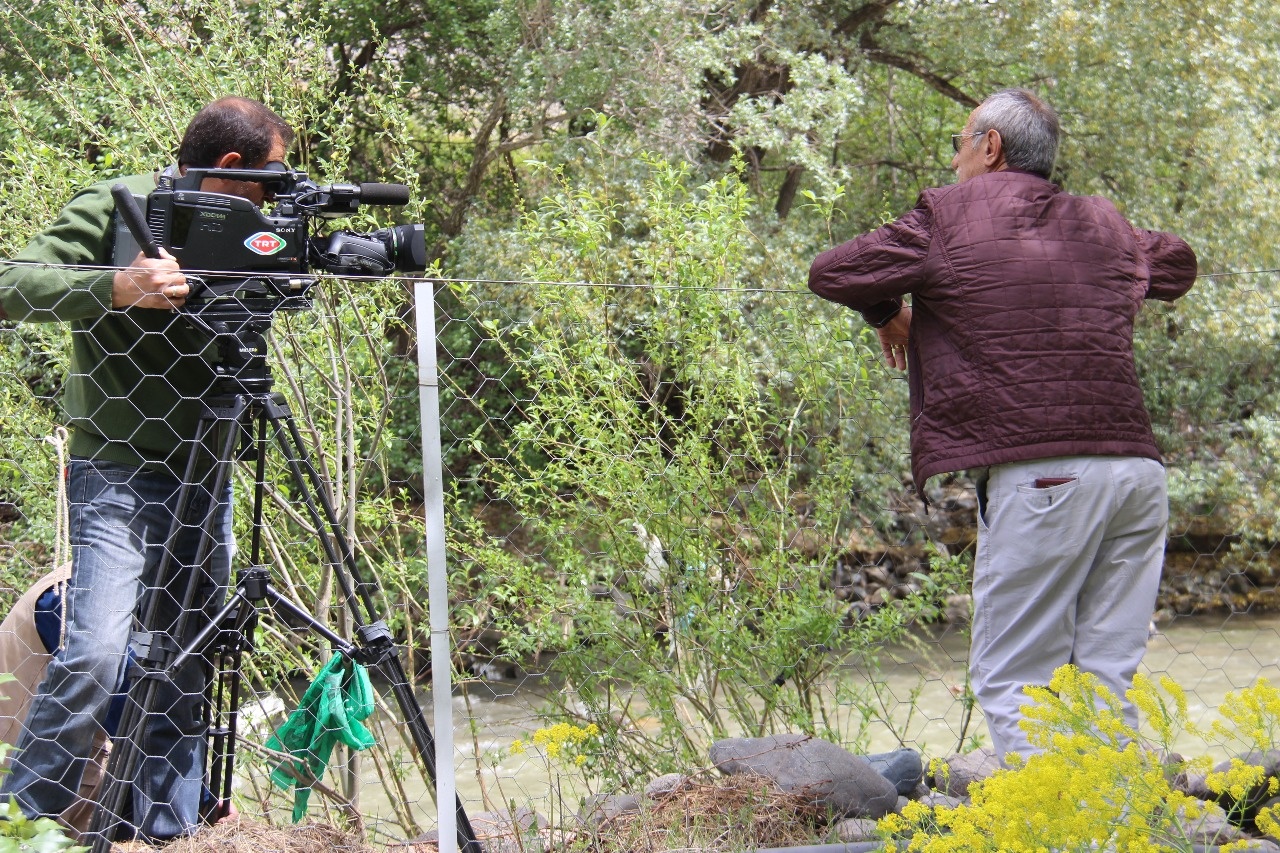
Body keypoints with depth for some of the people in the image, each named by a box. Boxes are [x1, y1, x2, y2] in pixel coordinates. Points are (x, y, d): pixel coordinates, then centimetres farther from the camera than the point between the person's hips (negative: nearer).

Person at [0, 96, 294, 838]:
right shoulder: (113, 209, -8)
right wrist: (117, 285, -31)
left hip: (203, 478, 7)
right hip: (118, 475, -7)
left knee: (188, 665, 6)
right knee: (96, 652, -18)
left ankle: (167, 826, 15)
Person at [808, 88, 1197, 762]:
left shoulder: (951, 217, 4)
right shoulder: (1103, 225, 20)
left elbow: (830, 274, 8)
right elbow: (1177, 264, 41)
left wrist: (886, 313, 26)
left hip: (1042, 475, -6)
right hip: (1138, 469, 6)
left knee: (1012, 681, -1)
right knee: (1105, 684, 9)